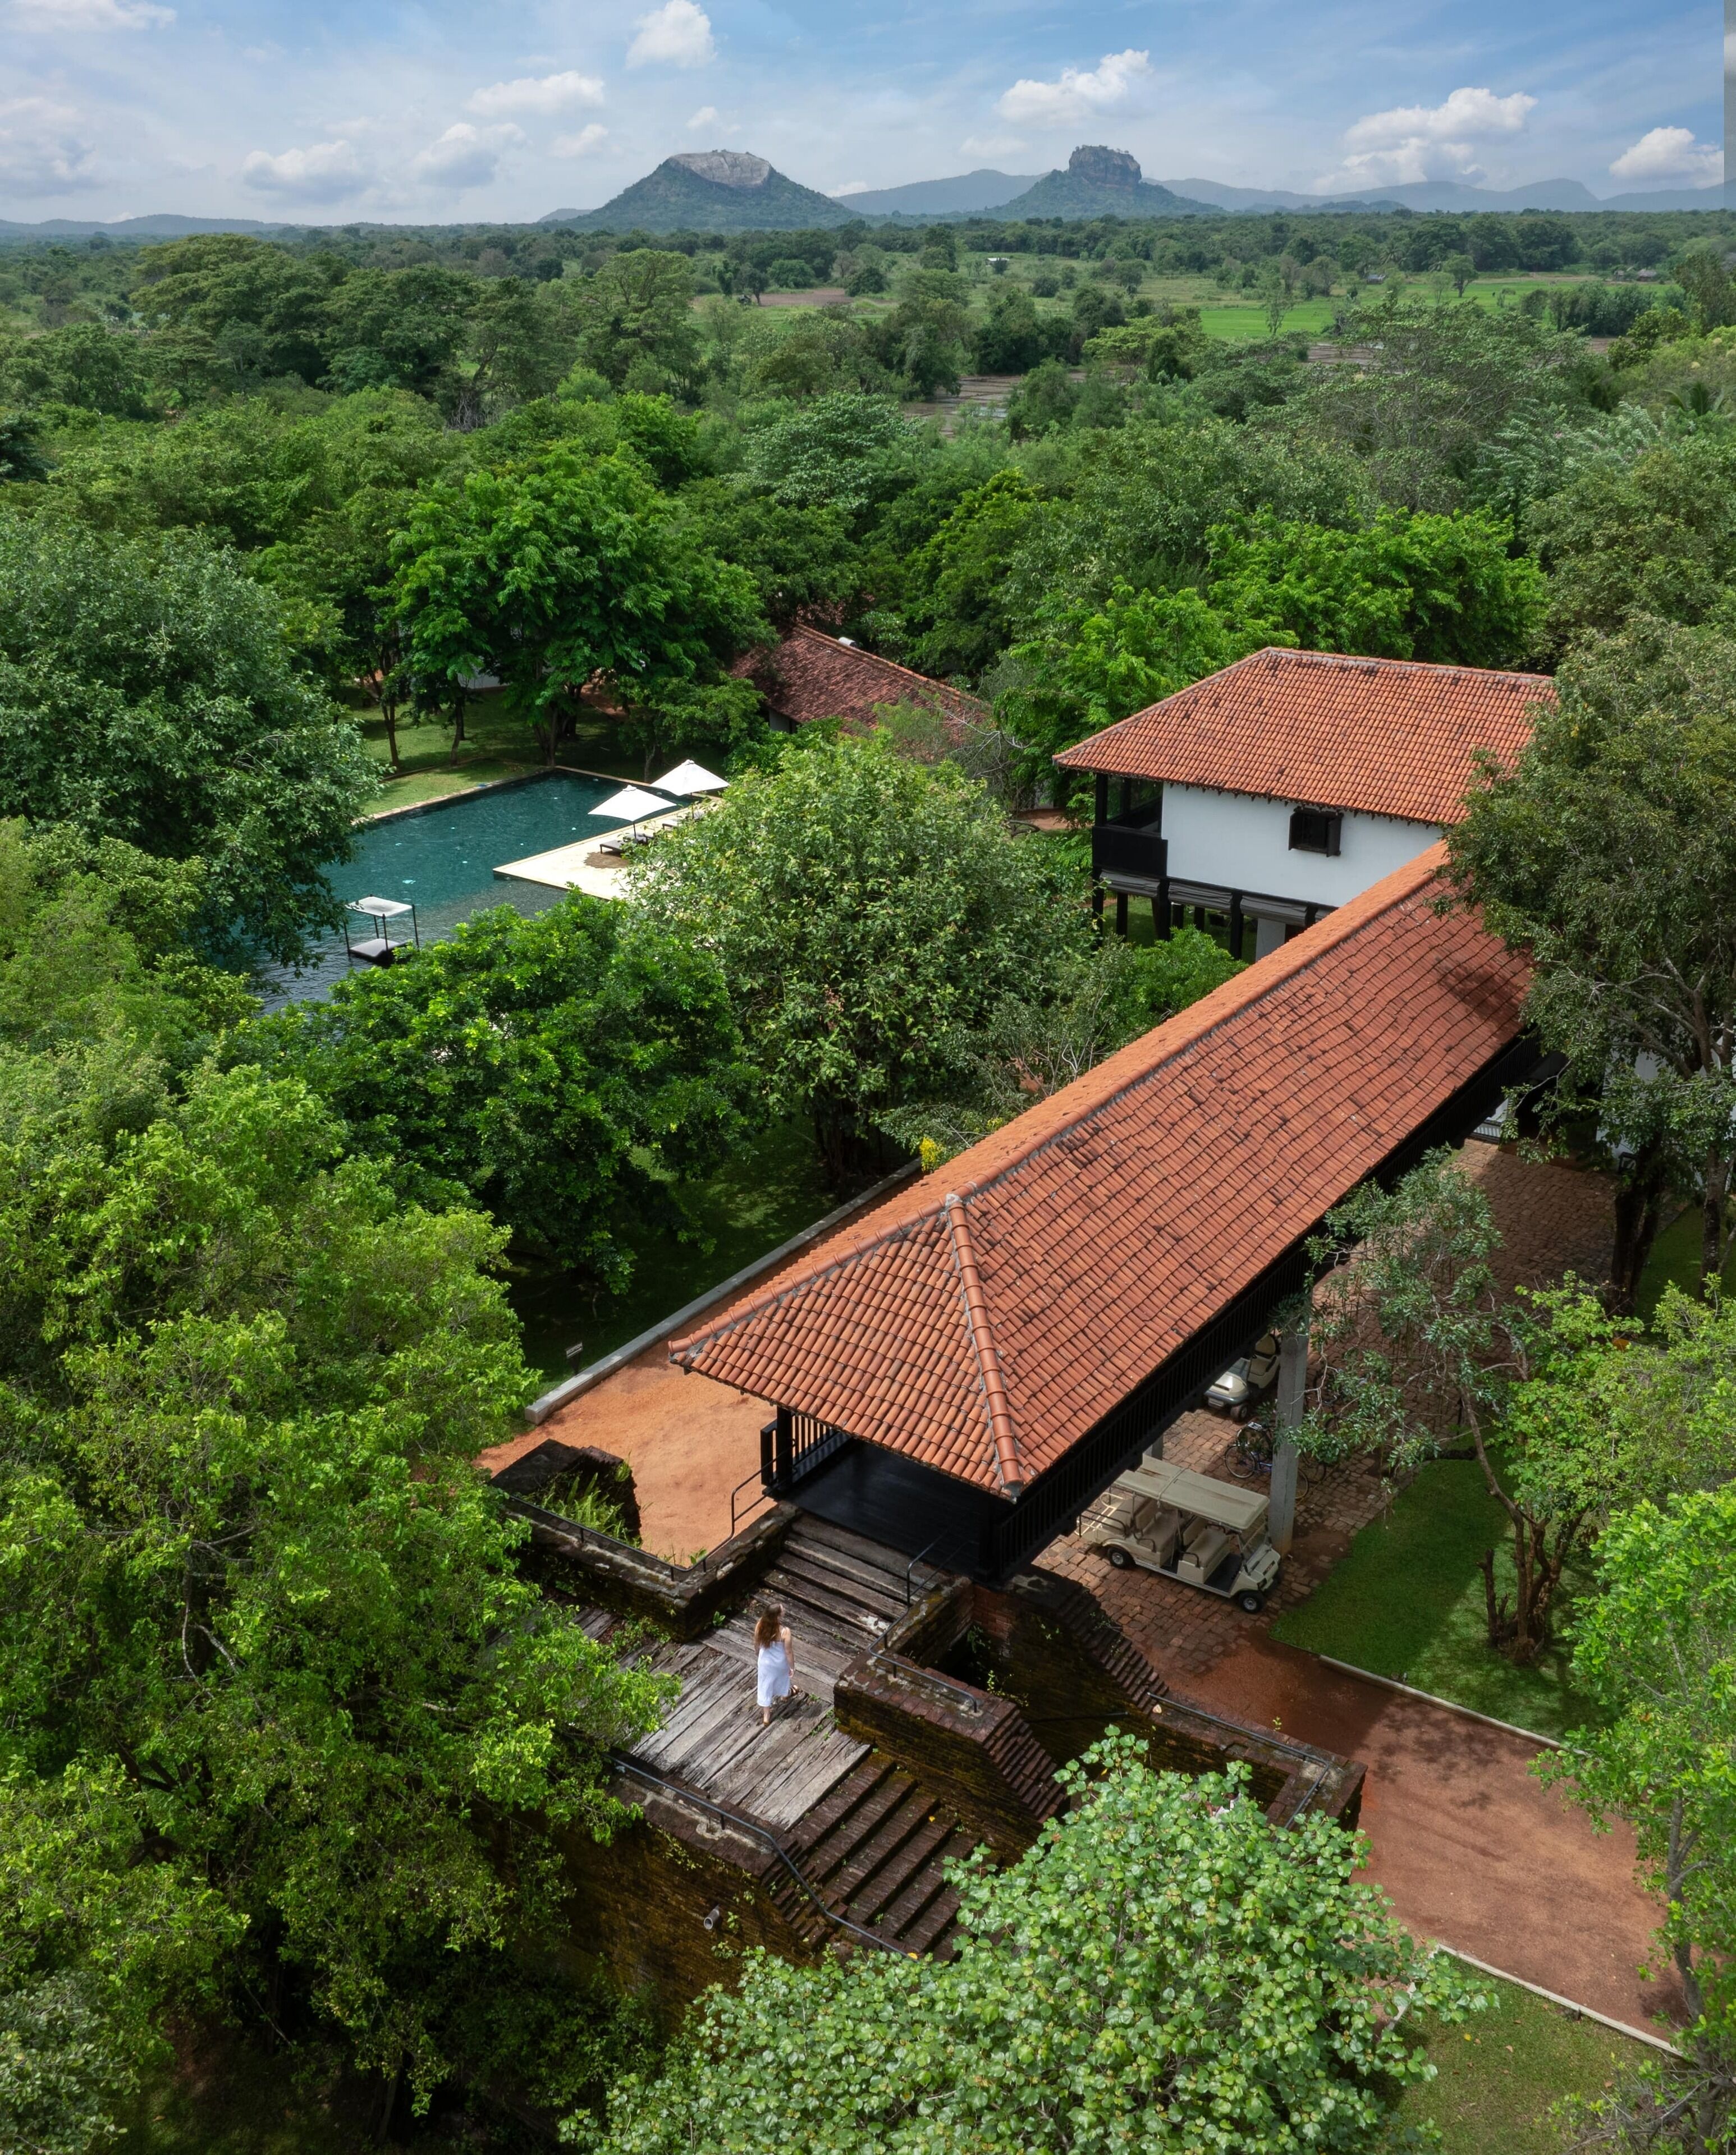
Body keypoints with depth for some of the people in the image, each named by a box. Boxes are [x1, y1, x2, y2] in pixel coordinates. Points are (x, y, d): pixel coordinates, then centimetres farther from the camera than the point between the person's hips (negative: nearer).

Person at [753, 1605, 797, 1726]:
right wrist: (792, 1667, -5)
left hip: (765, 1662, 2)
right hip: (780, 1663, -2)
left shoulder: (760, 1625, -23)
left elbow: (756, 1644, -5)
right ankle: (785, 1694, 62)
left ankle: (766, 1716, 32)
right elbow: (789, 1652, -22)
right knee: (783, 1677, 31)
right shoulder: (784, 1631, -34)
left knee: (765, 1686, 20)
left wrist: (757, 1657, 15)